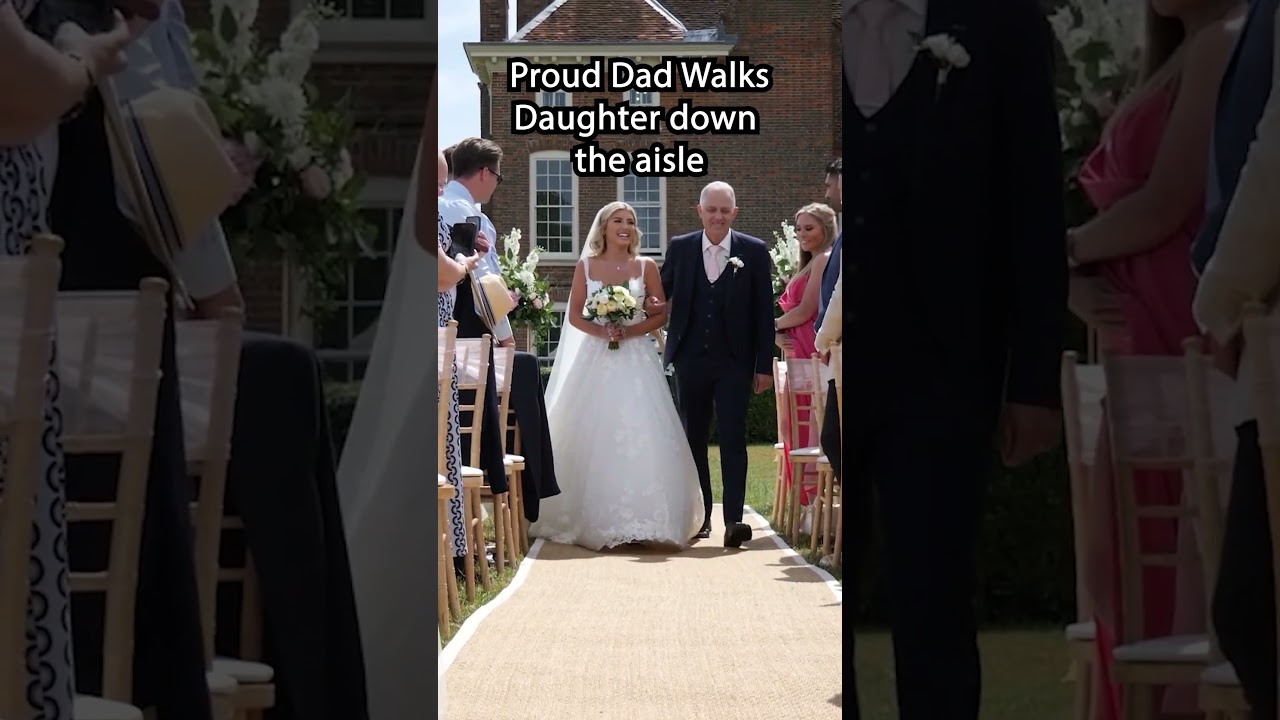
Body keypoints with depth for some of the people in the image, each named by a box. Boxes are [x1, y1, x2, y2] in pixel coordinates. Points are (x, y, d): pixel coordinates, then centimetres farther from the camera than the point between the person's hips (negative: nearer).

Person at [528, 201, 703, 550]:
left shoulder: (646, 267, 6)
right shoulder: (586, 266, 7)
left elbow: (661, 314, 4)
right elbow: (574, 315, 5)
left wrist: (629, 331, -11)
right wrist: (601, 331, -13)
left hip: (636, 359, 0)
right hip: (596, 359, 0)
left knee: (640, 436, -9)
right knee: (592, 437, -2)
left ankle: (640, 519, -7)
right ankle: (593, 519, 5)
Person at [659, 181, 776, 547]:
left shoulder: (754, 251, 0)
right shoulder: (680, 248, 5)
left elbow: (764, 312, 0)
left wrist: (764, 365, -3)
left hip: (734, 362, -3)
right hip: (691, 361, 3)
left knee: (733, 439, -9)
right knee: (693, 439, 10)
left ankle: (733, 520, -12)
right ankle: (699, 516, 20)